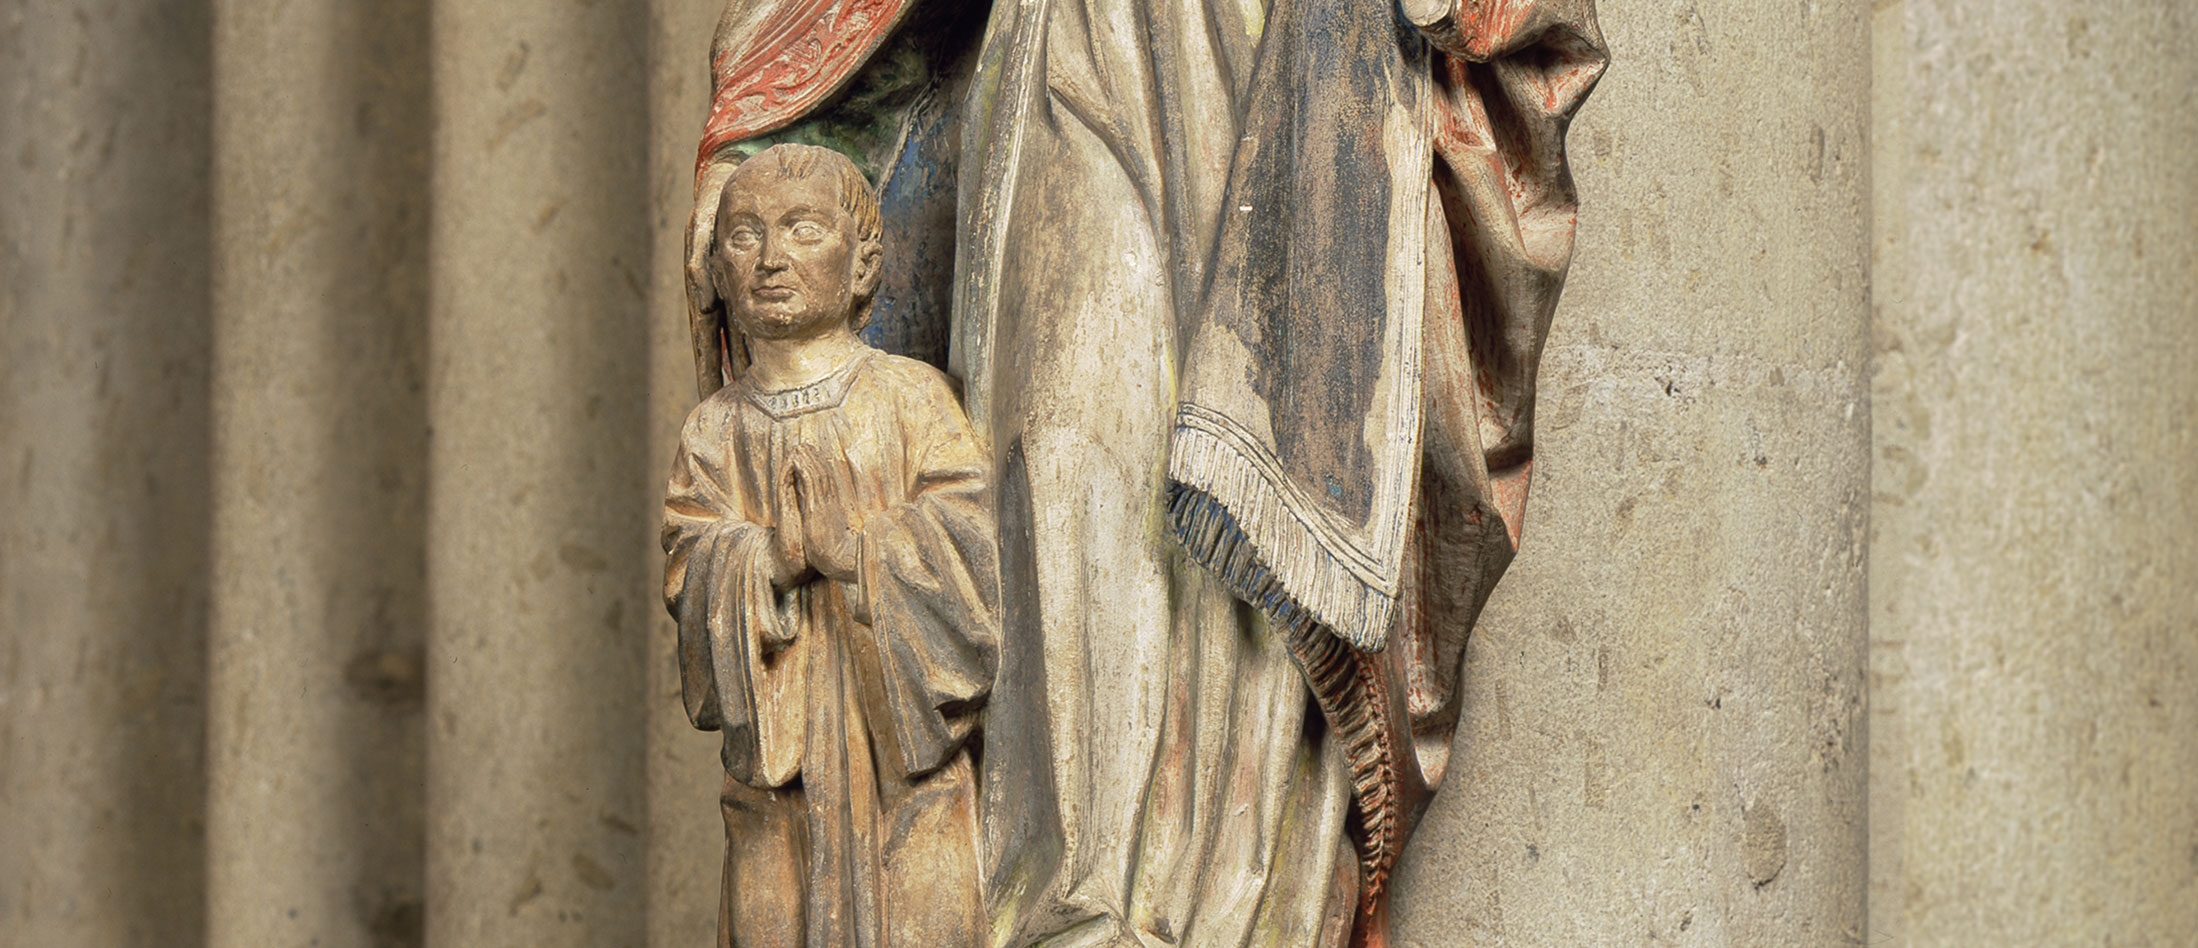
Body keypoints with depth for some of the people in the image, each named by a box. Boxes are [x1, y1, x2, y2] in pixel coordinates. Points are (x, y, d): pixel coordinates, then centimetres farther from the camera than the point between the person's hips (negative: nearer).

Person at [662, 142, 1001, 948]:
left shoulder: (909, 396, 1)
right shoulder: (714, 432, 7)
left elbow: (972, 535, -8)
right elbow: (692, 575, -3)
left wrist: (858, 548, -18)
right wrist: (769, 560, -22)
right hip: (780, 757, 2)